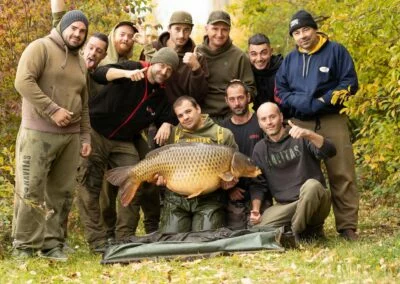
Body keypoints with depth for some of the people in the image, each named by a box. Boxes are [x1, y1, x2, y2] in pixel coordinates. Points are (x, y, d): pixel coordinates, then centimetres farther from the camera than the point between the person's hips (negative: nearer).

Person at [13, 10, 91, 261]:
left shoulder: (81, 63, 20)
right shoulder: (41, 48, -2)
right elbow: (23, 81, -15)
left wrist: (86, 136, 16)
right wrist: (52, 110, -18)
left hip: (70, 136, 7)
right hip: (39, 132, -7)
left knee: (59, 192, 6)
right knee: (31, 191, -6)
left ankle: (52, 244, 11)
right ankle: (24, 247, -1)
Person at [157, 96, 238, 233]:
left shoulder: (223, 134, 6)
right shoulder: (172, 134, 10)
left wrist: (231, 180, -11)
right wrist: (159, 175, -5)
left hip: (210, 199, -2)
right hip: (176, 199, 2)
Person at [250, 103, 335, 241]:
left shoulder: (300, 137, -5)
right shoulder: (259, 149, 9)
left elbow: (330, 152, -21)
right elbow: (258, 184, 11)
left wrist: (308, 134, -37)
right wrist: (255, 210, -6)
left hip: (313, 199, -4)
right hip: (284, 205, 4)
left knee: (311, 185, -37)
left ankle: (298, 234, -13)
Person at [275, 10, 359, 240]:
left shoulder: (336, 51, 3)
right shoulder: (290, 60, 15)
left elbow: (350, 82, -2)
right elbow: (280, 92, 12)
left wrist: (324, 101, -12)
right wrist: (300, 103, -8)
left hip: (332, 121, -3)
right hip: (300, 124, 3)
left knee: (342, 175, -6)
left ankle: (348, 227, -3)